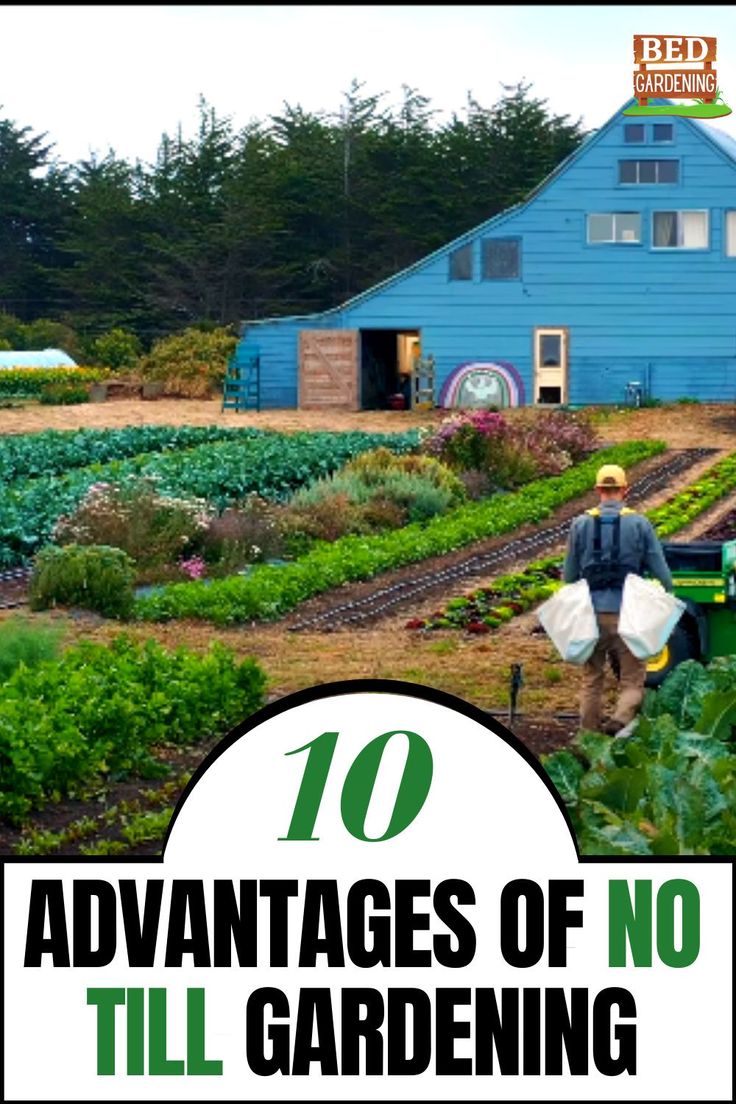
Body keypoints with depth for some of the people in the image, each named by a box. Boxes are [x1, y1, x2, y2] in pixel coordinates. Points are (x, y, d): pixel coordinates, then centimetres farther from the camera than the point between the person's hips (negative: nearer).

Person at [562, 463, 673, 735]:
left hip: (591, 611, 2)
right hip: (627, 612, -2)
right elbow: (662, 573, -2)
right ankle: (619, 720, -22)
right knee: (632, 680, 3)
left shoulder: (581, 524, 3)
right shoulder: (639, 524, -3)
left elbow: (569, 575, 9)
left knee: (591, 679, 16)